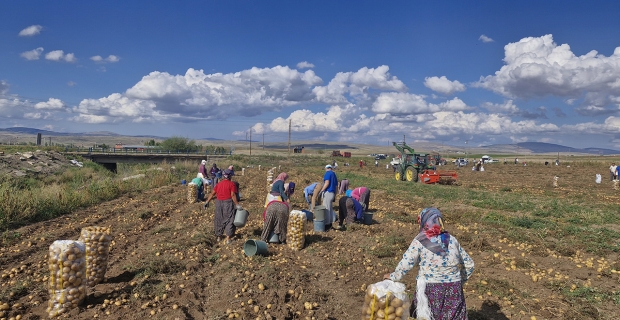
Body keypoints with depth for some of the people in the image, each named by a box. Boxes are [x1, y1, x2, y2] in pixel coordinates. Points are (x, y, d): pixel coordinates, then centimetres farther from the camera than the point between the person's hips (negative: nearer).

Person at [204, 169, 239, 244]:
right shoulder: (231, 184, -7)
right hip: (228, 204, -5)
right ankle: (228, 239, 5)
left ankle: (219, 237, 28)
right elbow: (233, 195, -16)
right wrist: (237, 205, -15)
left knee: (219, 220, 18)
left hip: (219, 203, 5)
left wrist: (207, 202, 13)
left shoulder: (219, 184, 8)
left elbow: (212, 194, 7)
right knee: (229, 220, 6)